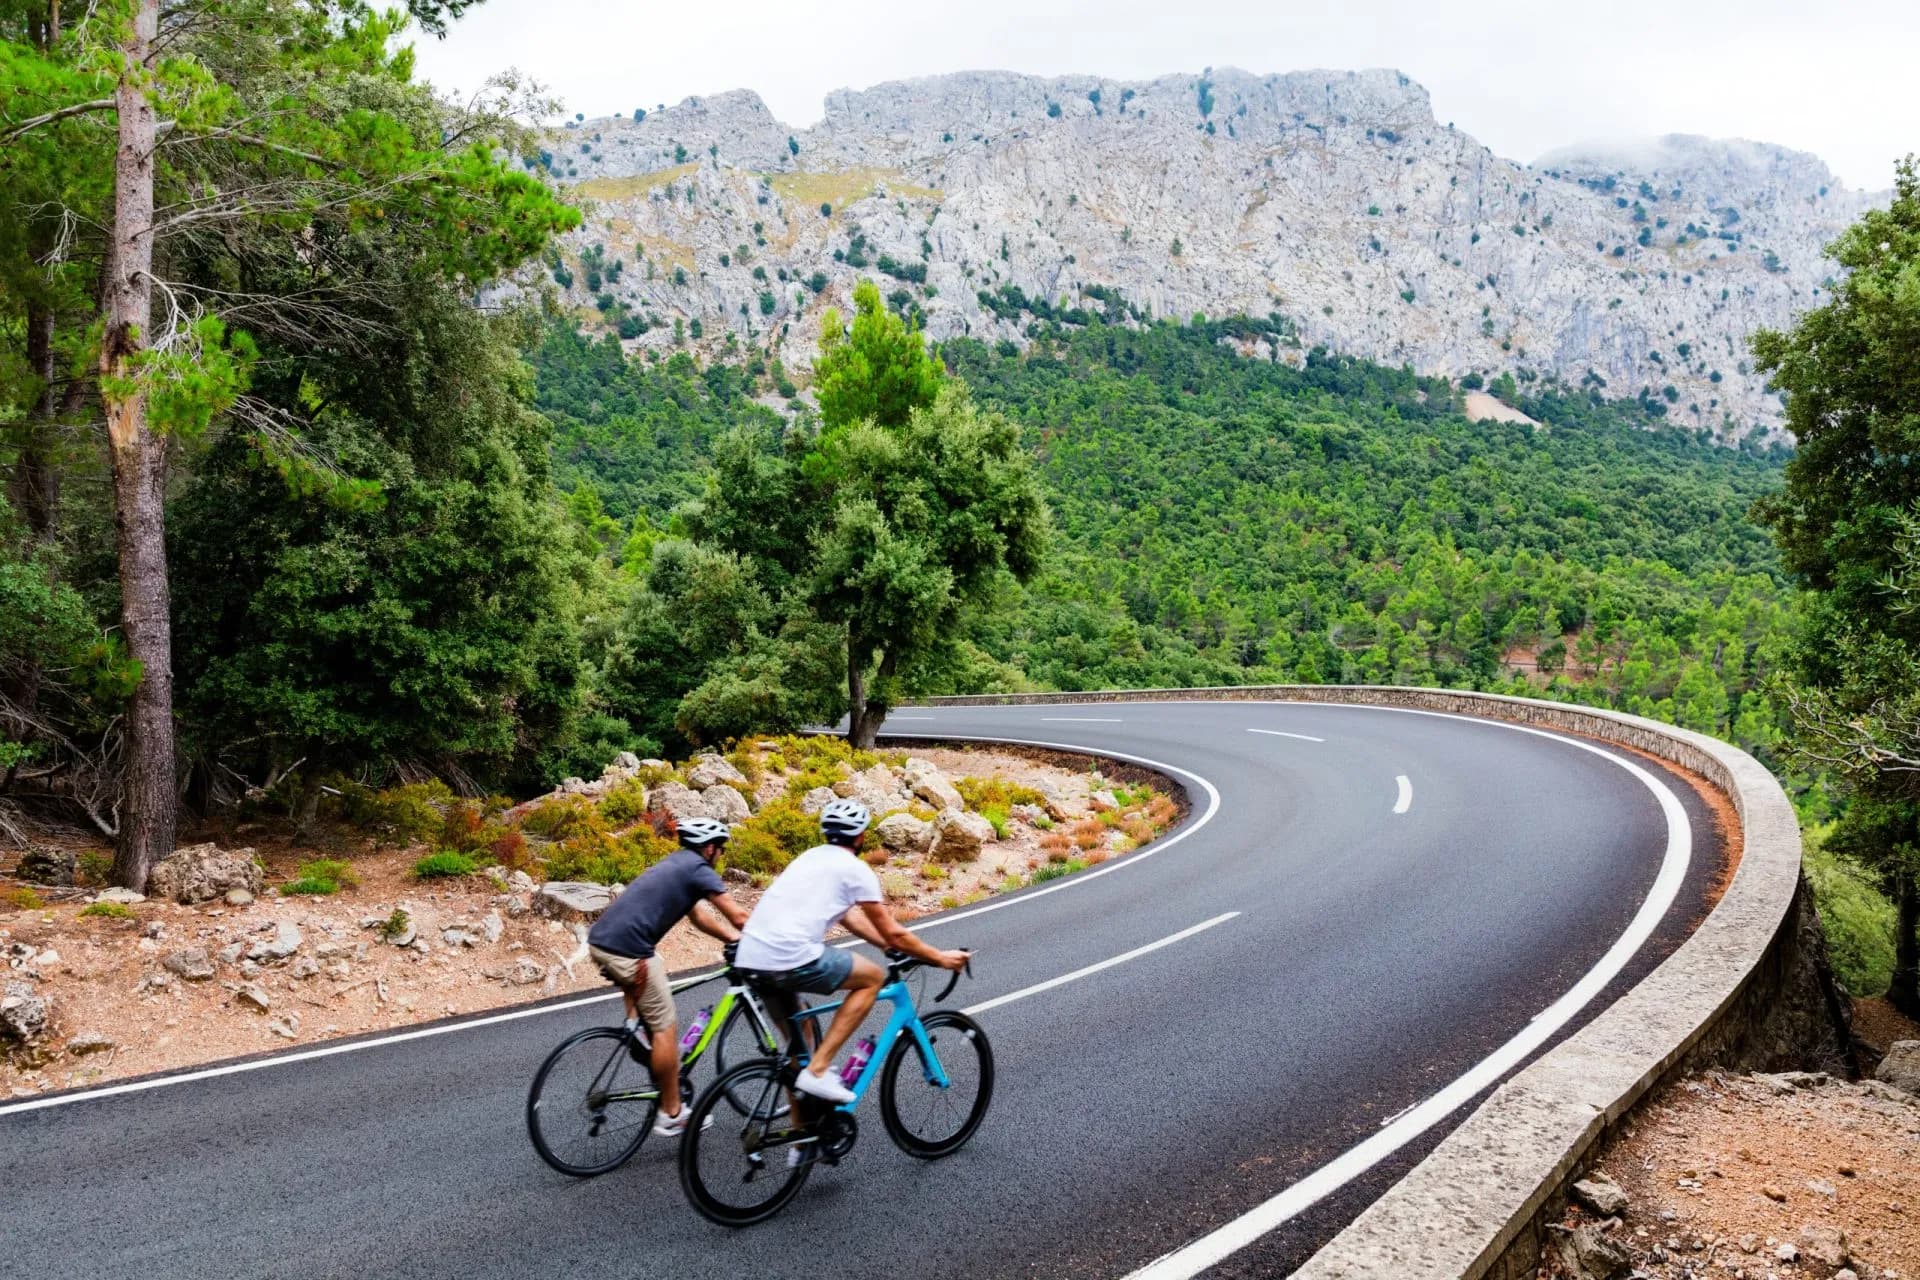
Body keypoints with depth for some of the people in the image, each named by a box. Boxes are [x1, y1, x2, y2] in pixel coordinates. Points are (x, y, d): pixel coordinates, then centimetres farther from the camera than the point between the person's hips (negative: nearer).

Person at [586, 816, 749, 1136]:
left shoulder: (676, 863, 25)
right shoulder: (699, 870, -1)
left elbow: (698, 919, 33)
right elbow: (739, 917, -3)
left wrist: (735, 938, 31)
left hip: (600, 939, 9)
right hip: (626, 949, -9)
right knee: (665, 1027, 2)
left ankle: (633, 1024, 23)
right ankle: (671, 1114, 10)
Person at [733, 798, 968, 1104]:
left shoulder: (813, 857, 26)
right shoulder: (855, 869, 1)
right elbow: (892, 933, 6)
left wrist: (896, 946, 41)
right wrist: (940, 957, 19)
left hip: (749, 958, 8)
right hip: (791, 958, -8)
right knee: (873, 977, 10)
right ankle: (818, 1070, 1)